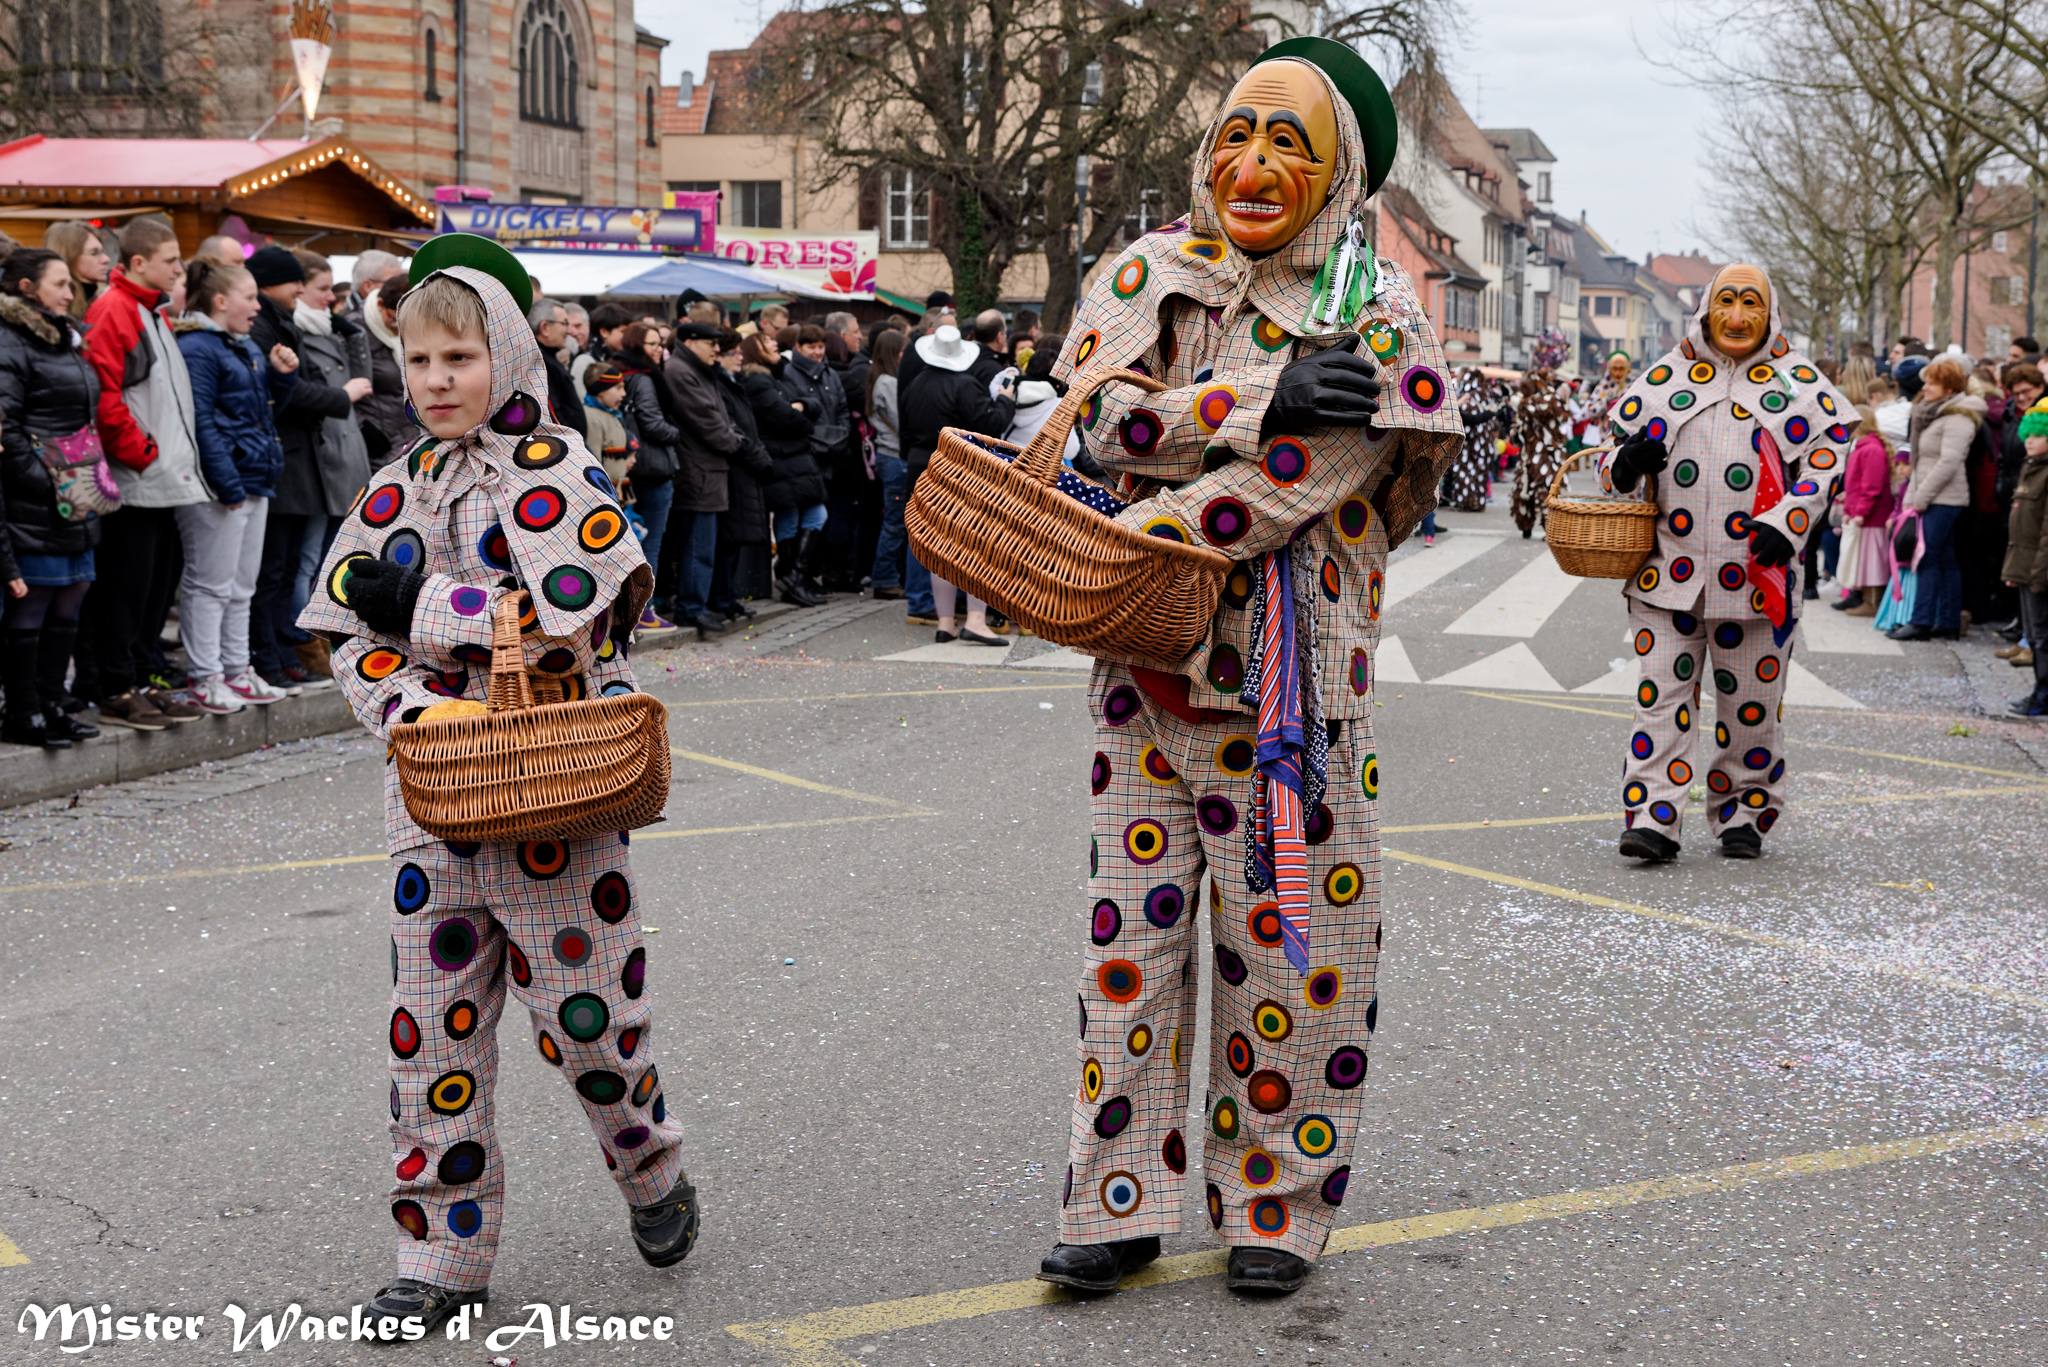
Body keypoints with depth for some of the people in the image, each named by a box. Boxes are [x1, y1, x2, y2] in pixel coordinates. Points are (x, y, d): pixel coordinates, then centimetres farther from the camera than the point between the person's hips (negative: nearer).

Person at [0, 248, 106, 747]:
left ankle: (51, 705, 20)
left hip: (75, 501, 9)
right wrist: (44, 481, -18)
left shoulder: (67, 339, 18)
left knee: (68, 605, 11)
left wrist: (89, 483, 17)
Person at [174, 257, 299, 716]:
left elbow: (268, 403, 25)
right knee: (210, 584, -2)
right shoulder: (196, 349, -13)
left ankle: (237, 669, 23)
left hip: (254, 481, 10)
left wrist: (283, 373, 4)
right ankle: (206, 678, 3)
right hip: (218, 487, -10)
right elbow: (200, 422, -18)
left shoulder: (246, 347, 16)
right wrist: (228, 485, -21)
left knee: (242, 584, 15)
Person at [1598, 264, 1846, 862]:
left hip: (1755, 572, 0)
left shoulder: (1796, 381, 6)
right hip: (1670, 567, 1)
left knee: (1751, 702, 6)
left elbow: (1826, 455, 2)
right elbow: (1618, 448, 15)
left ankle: (1742, 817, 20)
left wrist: (1787, 522, -12)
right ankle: (1652, 819, -6)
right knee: (1661, 696, -6)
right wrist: (1624, 465, -10)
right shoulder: (1666, 375, 9)